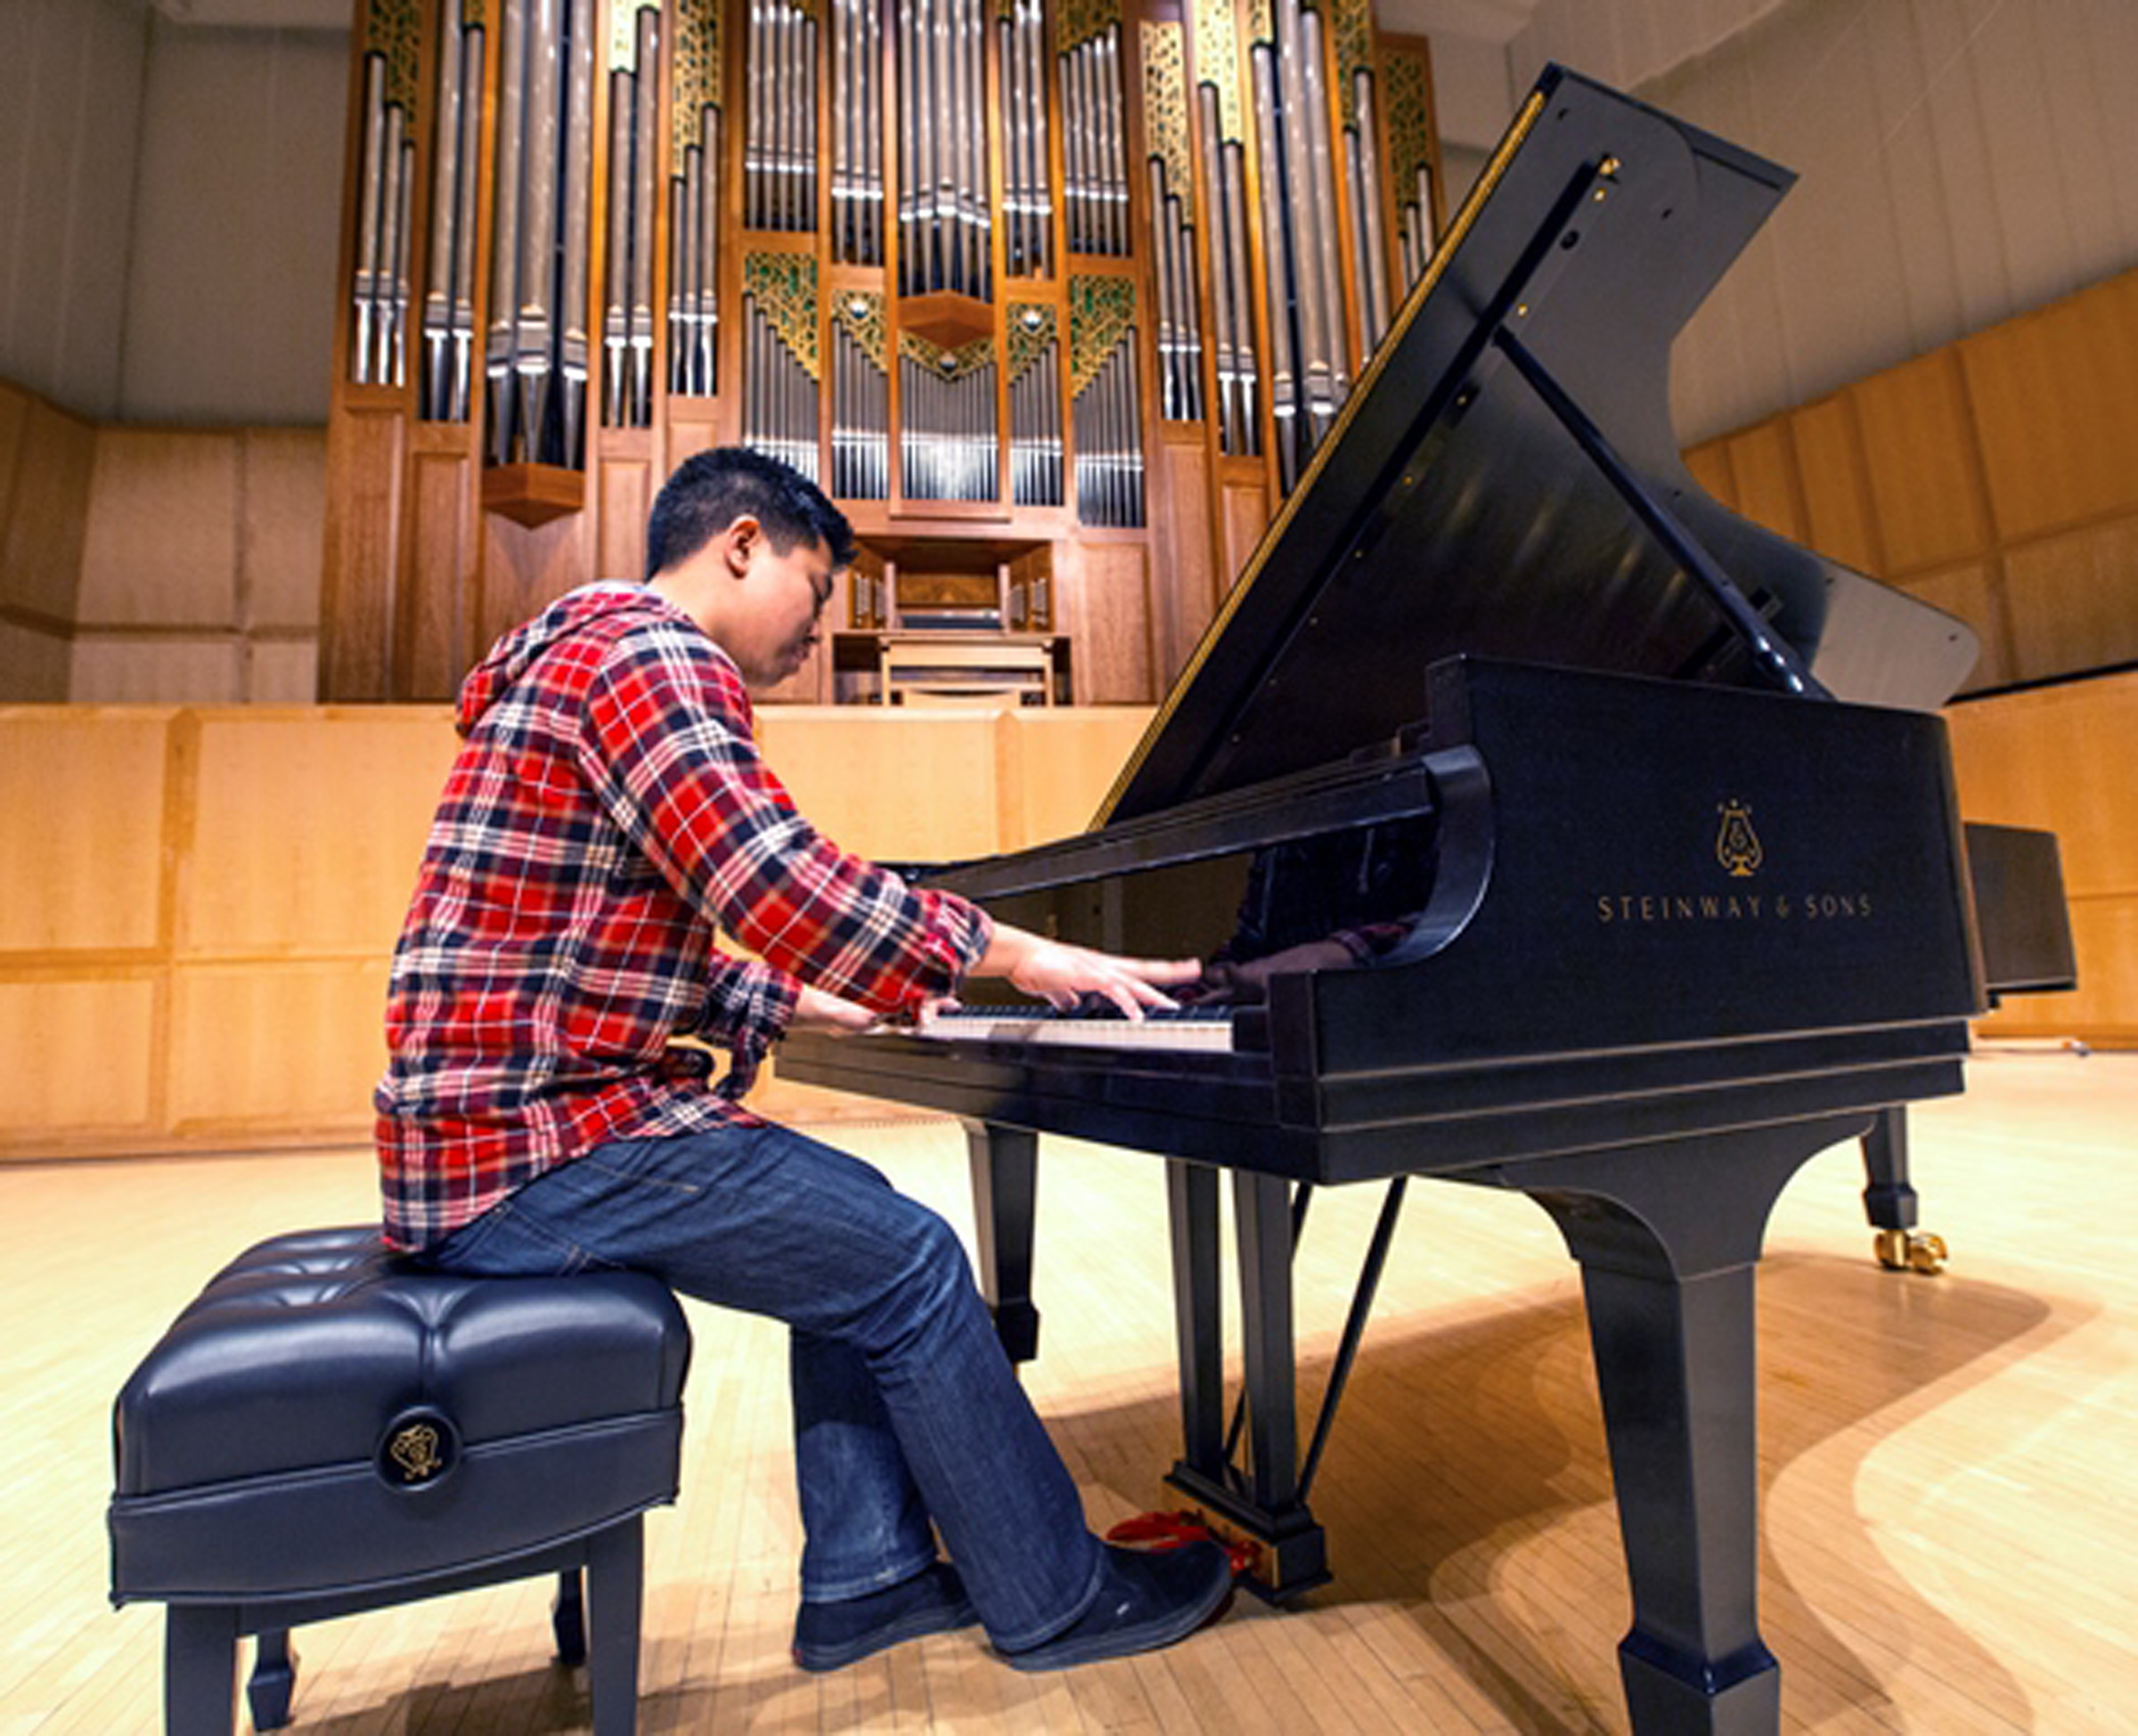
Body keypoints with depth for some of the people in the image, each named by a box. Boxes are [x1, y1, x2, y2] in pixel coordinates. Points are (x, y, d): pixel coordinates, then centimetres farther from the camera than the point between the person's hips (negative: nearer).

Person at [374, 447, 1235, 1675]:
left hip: (525, 1117, 10)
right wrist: (1010, 952, -18)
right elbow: (783, 886, -29)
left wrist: (798, 1004, 15)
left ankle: (865, 1577, 23)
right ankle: (1058, 1600, 13)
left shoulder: (590, 654, 20)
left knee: (856, 1229, 14)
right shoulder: (651, 652, -13)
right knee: (909, 1262, -6)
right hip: (534, 1145, -10)